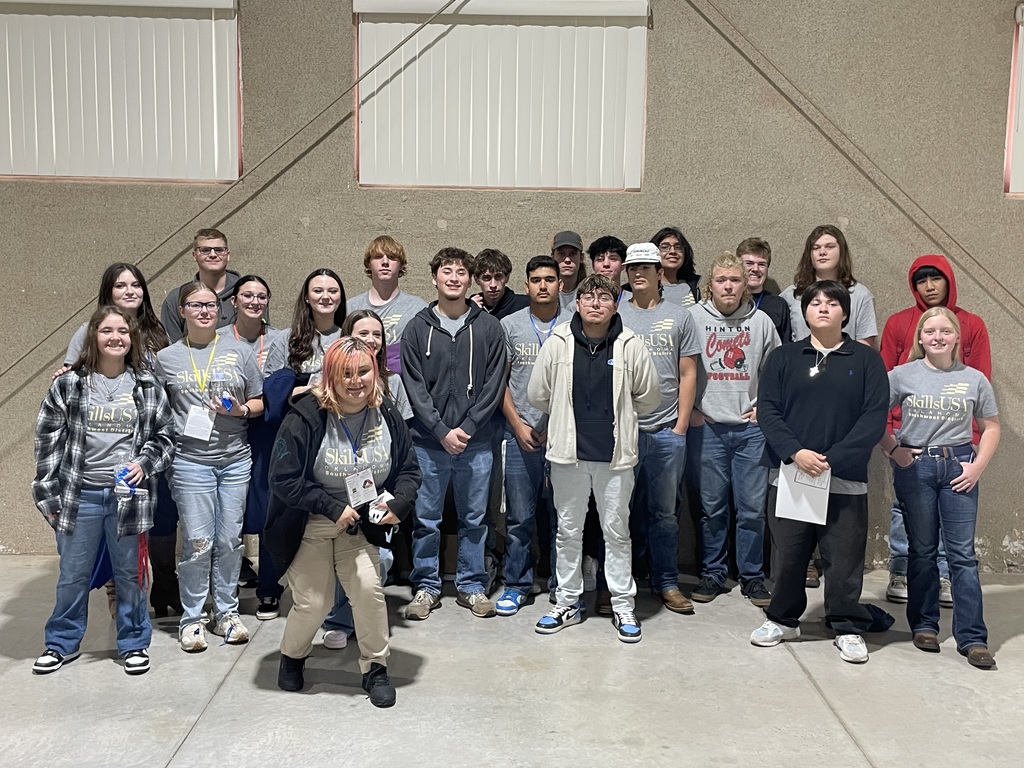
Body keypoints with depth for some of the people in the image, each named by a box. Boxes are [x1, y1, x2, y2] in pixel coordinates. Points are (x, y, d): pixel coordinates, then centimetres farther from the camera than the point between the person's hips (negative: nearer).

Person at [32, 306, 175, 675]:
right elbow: (48, 440, 2)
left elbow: (165, 437, 7)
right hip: (79, 493, 0)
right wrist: (48, 492, 0)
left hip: (128, 493, 0)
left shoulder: (147, 386, 1)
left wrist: (144, 463, -11)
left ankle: (134, 643, 26)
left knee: (129, 573, 10)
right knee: (72, 575, 12)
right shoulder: (69, 384, -1)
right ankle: (62, 643, 31)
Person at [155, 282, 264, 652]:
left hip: (236, 459, 2)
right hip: (191, 460, -1)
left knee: (230, 540, 7)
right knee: (197, 543, -2)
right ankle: (191, 618, 13)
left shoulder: (239, 351, 6)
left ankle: (226, 611, 22)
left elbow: (260, 403, 8)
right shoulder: (166, 358, 5)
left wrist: (240, 410, -10)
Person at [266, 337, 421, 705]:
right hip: (309, 526, -3)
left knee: (368, 588, -13)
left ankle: (375, 667, 9)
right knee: (313, 602, 1)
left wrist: (398, 503, -16)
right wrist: (332, 508, -23)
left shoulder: (388, 416, -7)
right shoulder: (305, 417, -20)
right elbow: (283, 479, -19)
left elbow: (409, 470, 4)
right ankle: (292, 657, 34)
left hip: (362, 524, 3)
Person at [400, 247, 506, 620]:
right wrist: (442, 431, -11)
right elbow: (414, 386, -3)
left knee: (474, 519, 10)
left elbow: (494, 384, -1)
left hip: (476, 442, 0)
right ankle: (426, 586, 22)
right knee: (425, 519, 8)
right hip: (428, 442, 0)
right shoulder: (417, 328, 2)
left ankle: (472, 585, 24)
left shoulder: (488, 327, 3)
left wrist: (467, 427, -10)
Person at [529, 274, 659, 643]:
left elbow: (648, 398, 6)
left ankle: (623, 605, 21)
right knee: (568, 530, 12)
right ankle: (568, 602, 26)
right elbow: (537, 394, 6)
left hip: (616, 453, -1)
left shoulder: (630, 345, -4)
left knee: (617, 530, 9)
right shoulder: (558, 343, -2)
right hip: (568, 450, 1)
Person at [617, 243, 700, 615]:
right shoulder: (614, 317, 6)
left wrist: (681, 424, 0)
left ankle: (666, 583, 19)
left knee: (665, 511, 8)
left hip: (667, 431, 0)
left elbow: (688, 374, 6)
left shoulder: (679, 317, 7)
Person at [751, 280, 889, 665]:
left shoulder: (866, 360, 4)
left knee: (844, 560, 4)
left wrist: (832, 460, -14)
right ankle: (783, 619, 28)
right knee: (787, 556, 9)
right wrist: (795, 452, -16)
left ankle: (848, 628, 22)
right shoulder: (782, 357, 7)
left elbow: (875, 418, -4)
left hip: (845, 481, -1)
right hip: (789, 475, 1)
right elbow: (767, 410, -1)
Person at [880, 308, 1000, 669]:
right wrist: (893, 450, -8)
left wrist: (978, 466, -2)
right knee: (922, 551, 10)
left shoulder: (974, 379, 4)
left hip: (958, 467, 0)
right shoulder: (902, 375, 0)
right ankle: (924, 626, 22)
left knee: (962, 554, -1)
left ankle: (972, 638, 5)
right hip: (914, 467, 0)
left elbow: (991, 426, 9)